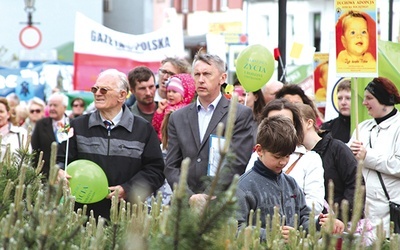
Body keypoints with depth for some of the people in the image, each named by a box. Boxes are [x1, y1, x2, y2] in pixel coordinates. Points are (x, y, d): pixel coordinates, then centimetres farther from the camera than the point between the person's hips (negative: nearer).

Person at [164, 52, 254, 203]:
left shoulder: (241, 115, 4)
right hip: (186, 205, 3)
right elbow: (171, 167, 11)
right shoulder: (178, 118, 15)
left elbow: (237, 163, -4)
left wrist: (208, 196, -11)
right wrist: (190, 196, -5)